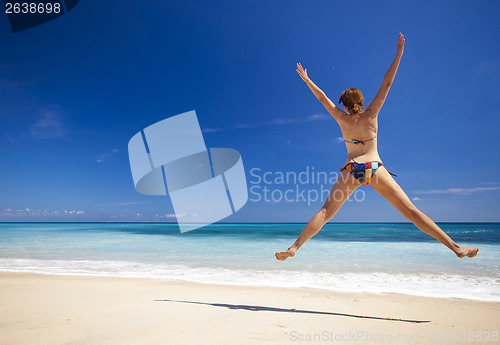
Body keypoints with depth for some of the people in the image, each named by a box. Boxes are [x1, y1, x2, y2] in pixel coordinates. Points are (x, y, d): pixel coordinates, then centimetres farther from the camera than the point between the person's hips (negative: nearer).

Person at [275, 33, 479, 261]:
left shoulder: (342, 119, 7)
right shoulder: (371, 114, 6)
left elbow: (322, 97, 15)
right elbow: (387, 84, 5)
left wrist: (306, 79, 24)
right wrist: (398, 55, 11)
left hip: (351, 169, 0)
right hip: (375, 168, 0)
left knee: (325, 212, -1)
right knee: (410, 210, 1)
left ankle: (293, 248, -6)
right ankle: (455, 247, 3)